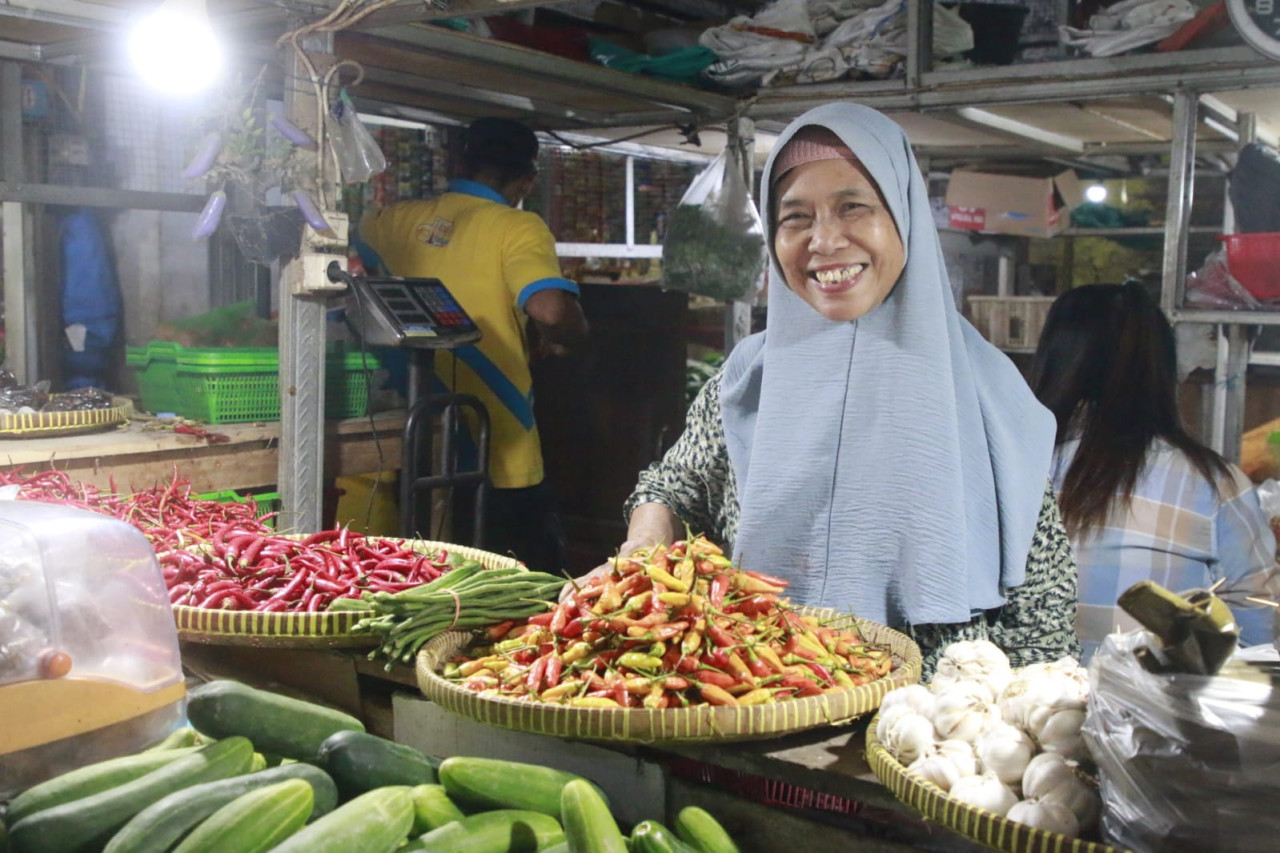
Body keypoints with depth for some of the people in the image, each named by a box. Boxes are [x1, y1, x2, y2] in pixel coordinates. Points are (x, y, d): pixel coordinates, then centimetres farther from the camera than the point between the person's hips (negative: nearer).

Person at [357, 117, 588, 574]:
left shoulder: (404, 218, 8)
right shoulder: (517, 228, -10)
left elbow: (358, 242, 30)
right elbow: (552, 311, -25)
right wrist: (559, 340, -3)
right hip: (500, 454, -6)